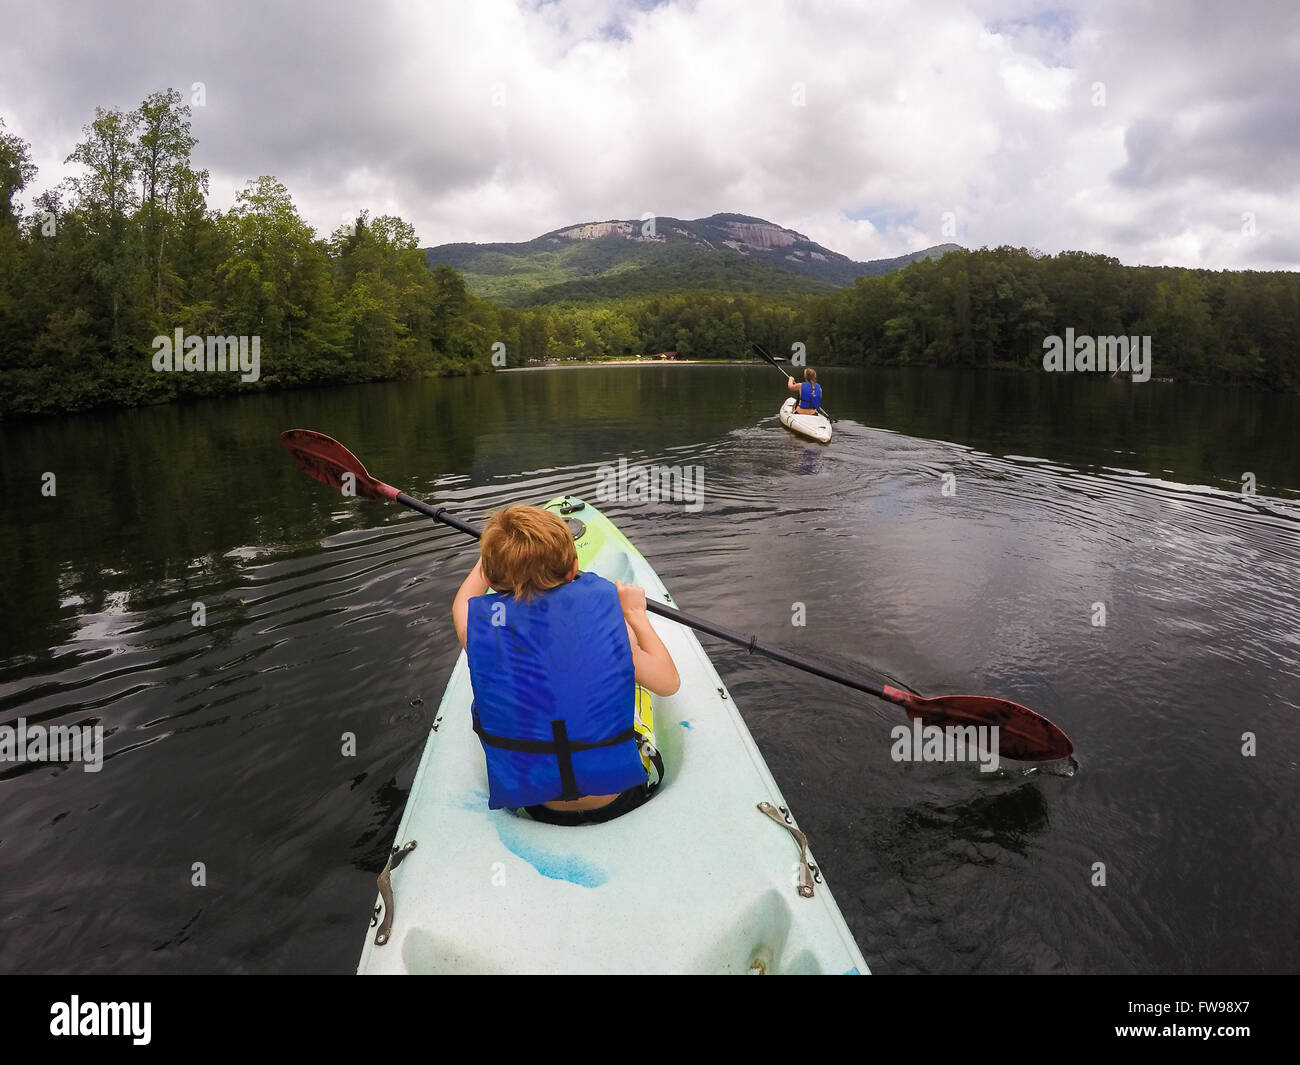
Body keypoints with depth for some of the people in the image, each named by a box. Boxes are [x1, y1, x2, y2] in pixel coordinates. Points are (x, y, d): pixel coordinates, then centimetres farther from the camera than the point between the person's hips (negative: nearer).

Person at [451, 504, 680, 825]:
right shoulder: (606, 611, -21)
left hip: (540, 807, 1)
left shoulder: (478, 623, -17)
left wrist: (491, 554, 26)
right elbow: (669, 681, -9)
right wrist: (636, 615, 5)